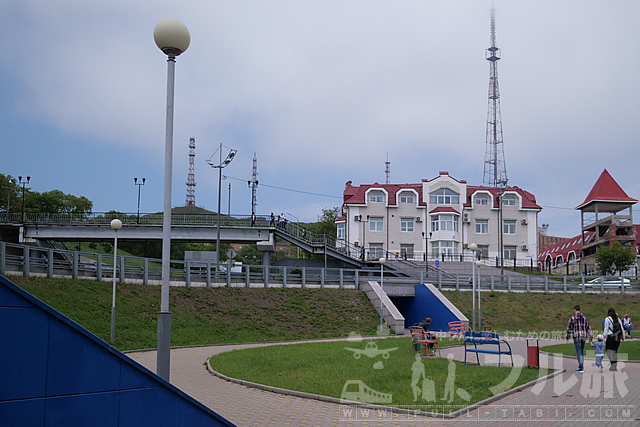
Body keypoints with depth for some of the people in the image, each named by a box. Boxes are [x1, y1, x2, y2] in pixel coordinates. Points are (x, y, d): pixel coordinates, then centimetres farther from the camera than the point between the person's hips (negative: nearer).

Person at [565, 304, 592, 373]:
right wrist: (590, 336, 8)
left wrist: (568, 336, 14)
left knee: (579, 352, -6)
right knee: (581, 352, 17)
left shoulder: (573, 318, -5)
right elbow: (588, 327, 7)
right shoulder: (584, 317, 9)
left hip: (576, 337, -5)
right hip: (584, 336, 5)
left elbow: (569, 328, -1)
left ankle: (581, 368, -12)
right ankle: (580, 367, 21)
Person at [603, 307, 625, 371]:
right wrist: (623, 336, 15)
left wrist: (604, 337, -5)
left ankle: (612, 363, -14)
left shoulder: (607, 319, -4)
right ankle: (615, 366, 8)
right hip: (618, 337, 5)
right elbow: (622, 328, 10)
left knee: (608, 350, 3)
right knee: (615, 351, 11)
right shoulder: (618, 319, 12)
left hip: (610, 337, -5)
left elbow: (606, 329, -7)